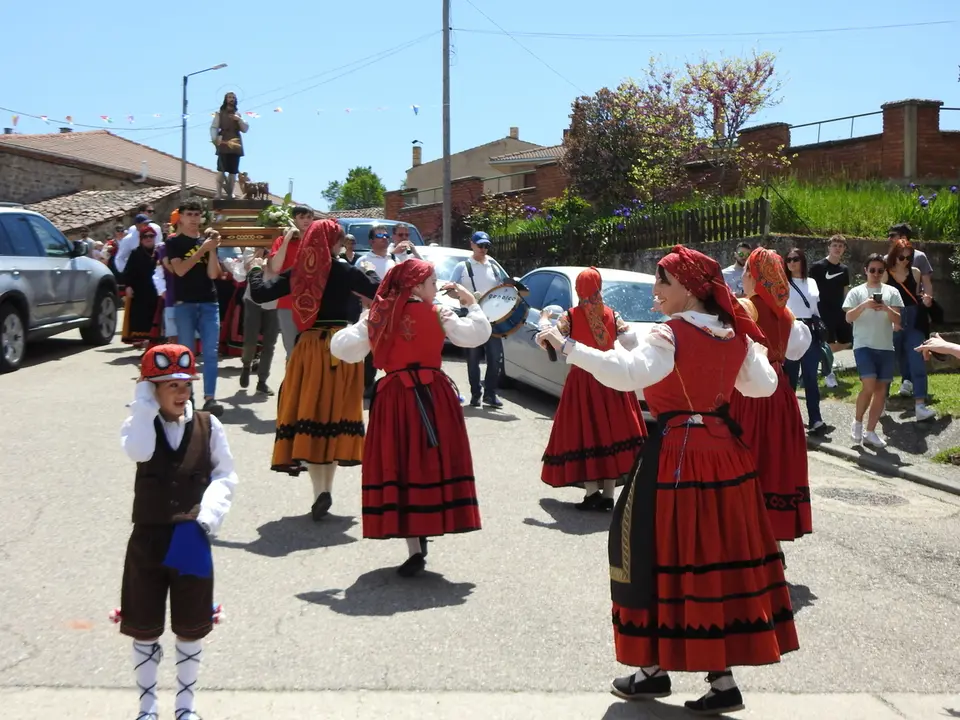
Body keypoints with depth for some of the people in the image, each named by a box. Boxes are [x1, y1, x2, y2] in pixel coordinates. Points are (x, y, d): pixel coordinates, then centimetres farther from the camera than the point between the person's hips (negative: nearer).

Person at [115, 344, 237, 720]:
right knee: (144, 628, 9)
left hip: (191, 538, 0)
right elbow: (138, 453, -25)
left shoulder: (207, 425, -1)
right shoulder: (140, 426, -2)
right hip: (148, 538, 0)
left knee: (191, 628, 11)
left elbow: (225, 475, 0)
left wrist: (210, 512, -16)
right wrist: (145, 406, -18)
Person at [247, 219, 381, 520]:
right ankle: (326, 489, 7)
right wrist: (368, 276, 19)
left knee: (308, 412, 5)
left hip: (307, 347, 1)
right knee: (335, 412, 8)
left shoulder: (297, 273, 1)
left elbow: (260, 294, 4)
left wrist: (255, 270, 22)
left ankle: (319, 490, -4)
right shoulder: (346, 272, -5)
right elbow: (380, 292, 0)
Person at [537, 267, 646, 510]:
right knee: (610, 431, 7)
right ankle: (608, 495, 8)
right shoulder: (612, 315, 1)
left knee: (585, 433, 2)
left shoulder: (570, 316, -5)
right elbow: (631, 342, -2)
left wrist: (544, 319, 10)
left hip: (582, 382, -2)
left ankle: (592, 492, -8)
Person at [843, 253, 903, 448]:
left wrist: (886, 309, -16)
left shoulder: (892, 292, 7)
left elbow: (898, 320, 3)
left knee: (881, 390, 4)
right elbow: (848, 318, -7)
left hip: (886, 347, 4)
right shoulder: (856, 292, 2)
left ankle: (870, 432, 12)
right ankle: (857, 421, 5)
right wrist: (863, 305, -22)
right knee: (869, 386, -18)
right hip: (864, 345, -3)